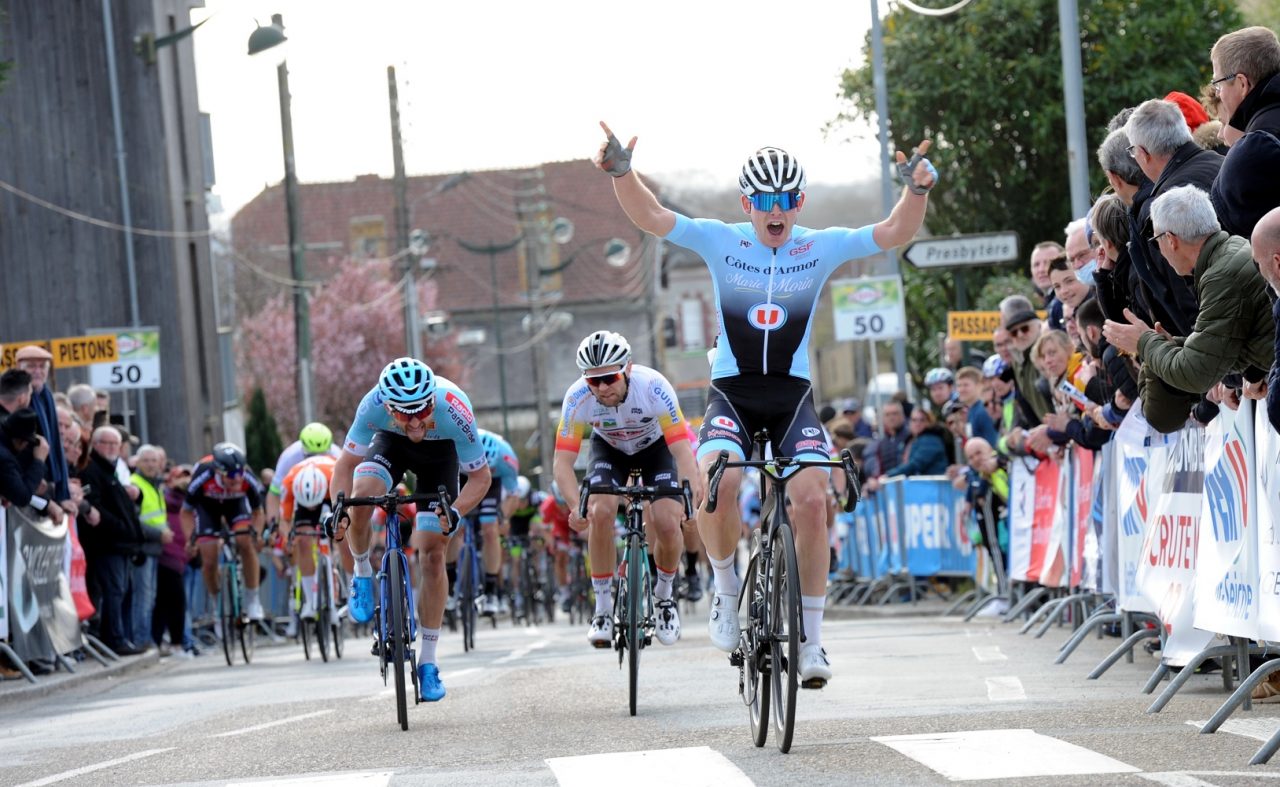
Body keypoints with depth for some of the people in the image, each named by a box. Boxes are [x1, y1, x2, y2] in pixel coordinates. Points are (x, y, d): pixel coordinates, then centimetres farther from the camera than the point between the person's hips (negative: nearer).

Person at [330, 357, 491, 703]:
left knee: (433, 552, -9)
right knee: (360, 495, -32)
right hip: (392, 443, 1)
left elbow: (481, 477, -25)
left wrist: (455, 512, -42)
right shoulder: (374, 404, -37)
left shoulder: (454, 409, -39)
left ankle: (428, 661, 2)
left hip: (440, 452, -1)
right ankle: (362, 574, -3)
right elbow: (346, 464, -23)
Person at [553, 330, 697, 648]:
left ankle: (664, 596, 12)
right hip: (609, 449, 1)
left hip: (656, 446, -1)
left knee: (668, 524, -19)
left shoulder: (653, 387, -37)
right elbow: (563, 461, -30)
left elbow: (682, 450, -37)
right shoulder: (578, 398, -32)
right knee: (600, 512, -25)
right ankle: (603, 609, -11)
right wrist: (576, 506, -47)